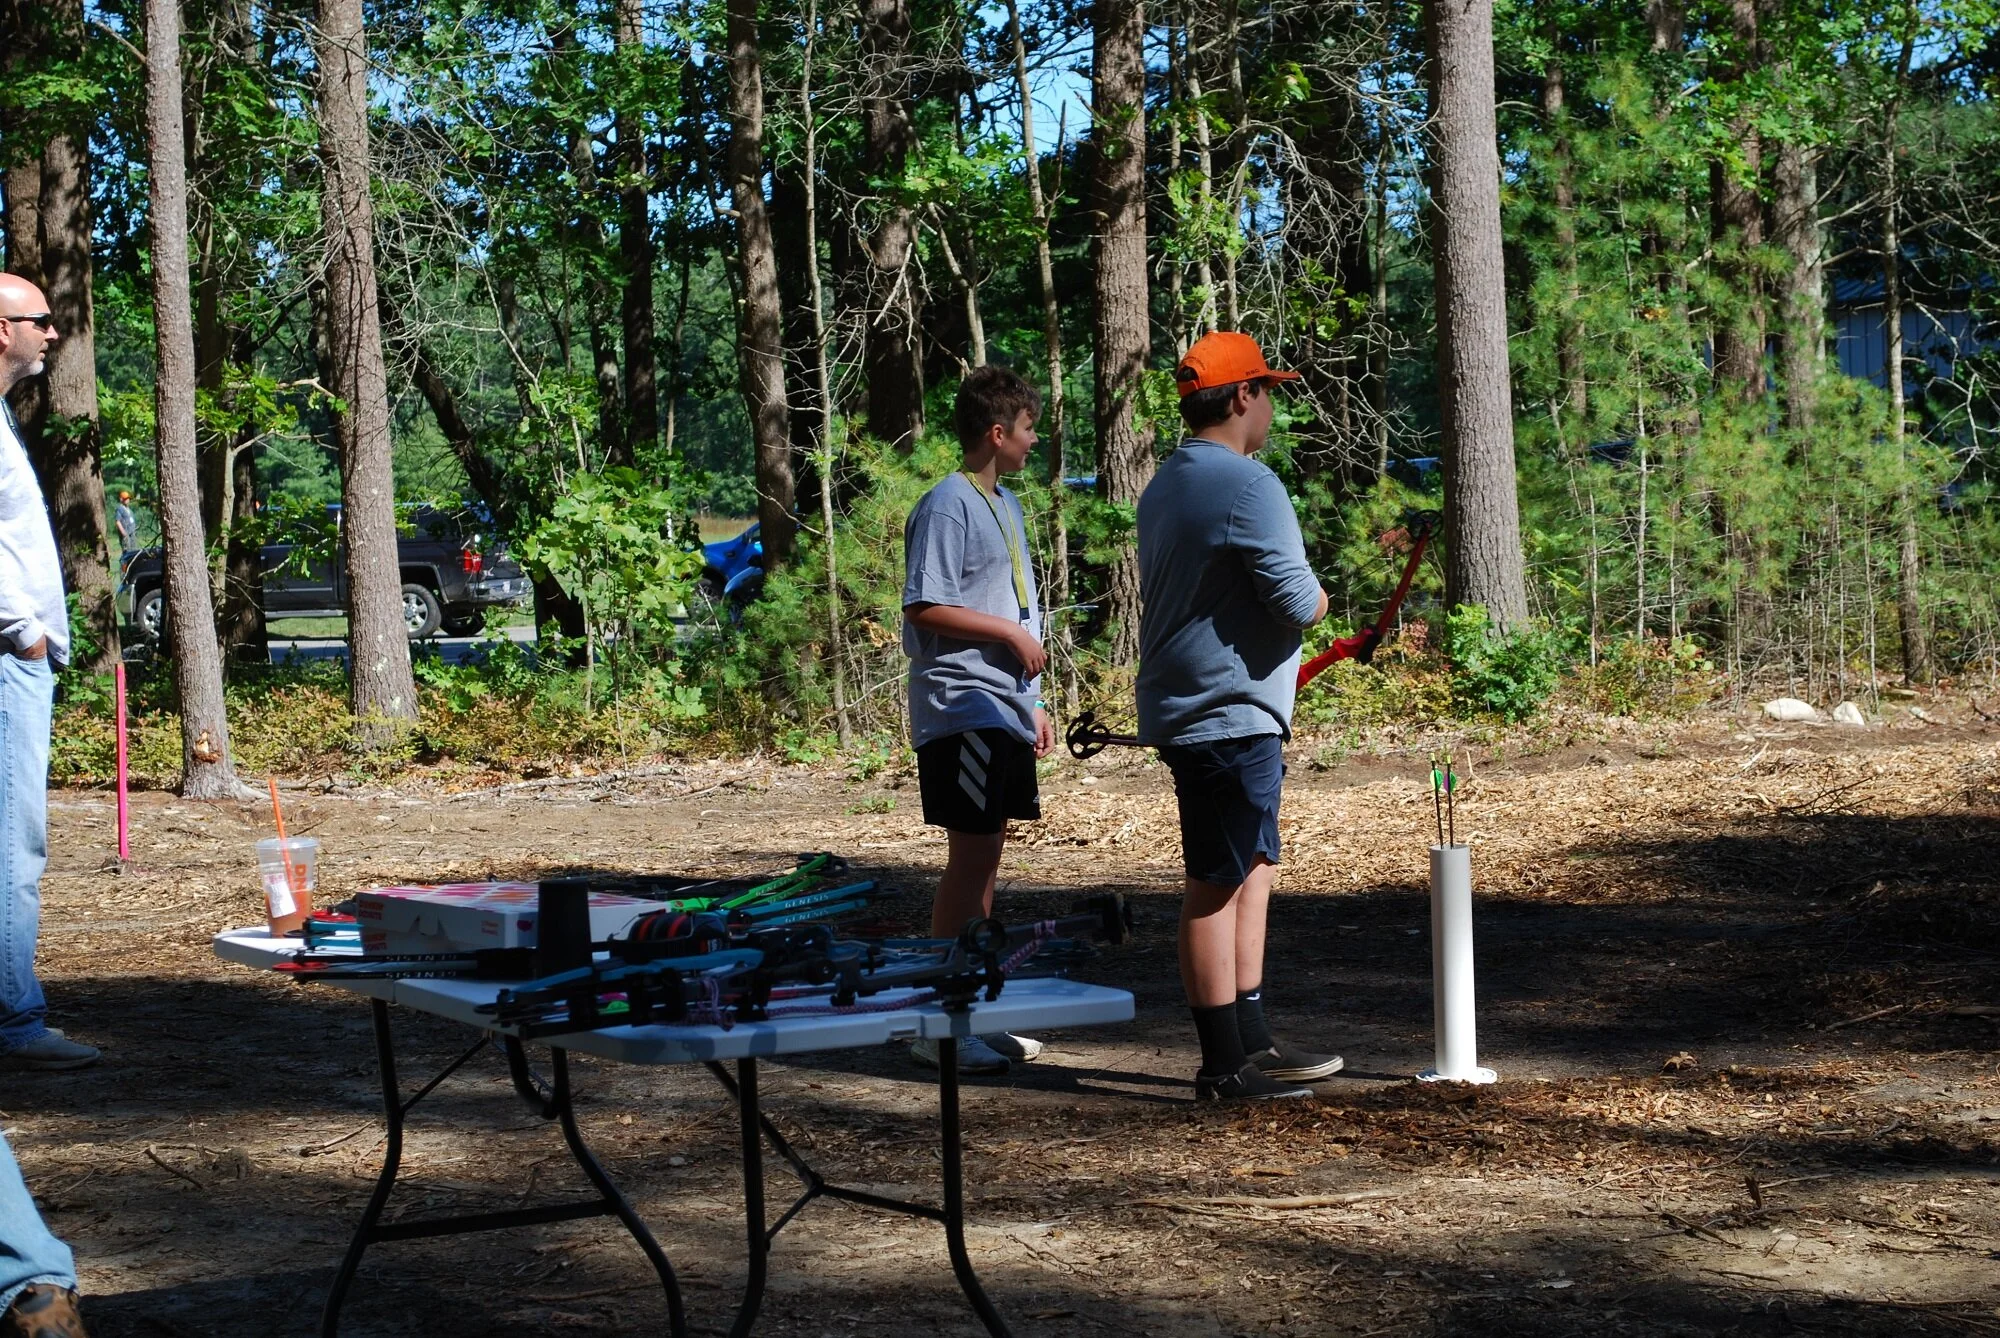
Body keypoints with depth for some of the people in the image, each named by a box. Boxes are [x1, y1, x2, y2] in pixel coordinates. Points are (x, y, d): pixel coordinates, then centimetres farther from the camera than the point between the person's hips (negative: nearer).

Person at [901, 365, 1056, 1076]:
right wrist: (1012, 633, -14)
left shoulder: (1006, 506, 20)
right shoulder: (948, 506, -11)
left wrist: (1033, 704, 21)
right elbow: (926, 607, -18)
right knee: (970, 859, -10)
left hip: (1004, 710, 9)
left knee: (985, 859, 11)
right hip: (963, 710, -9)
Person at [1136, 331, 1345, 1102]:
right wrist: (1317, 601, 2)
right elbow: (1296, 601, -21)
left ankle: (1252, 1044, 21)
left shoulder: (1165, 487, 15)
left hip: (1184, 710, 10)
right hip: (1230, 715, -10)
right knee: (1219, 882, -5)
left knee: (1254, 869, 16)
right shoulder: (1246, 484, -16)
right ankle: (1224, 1066, 0)